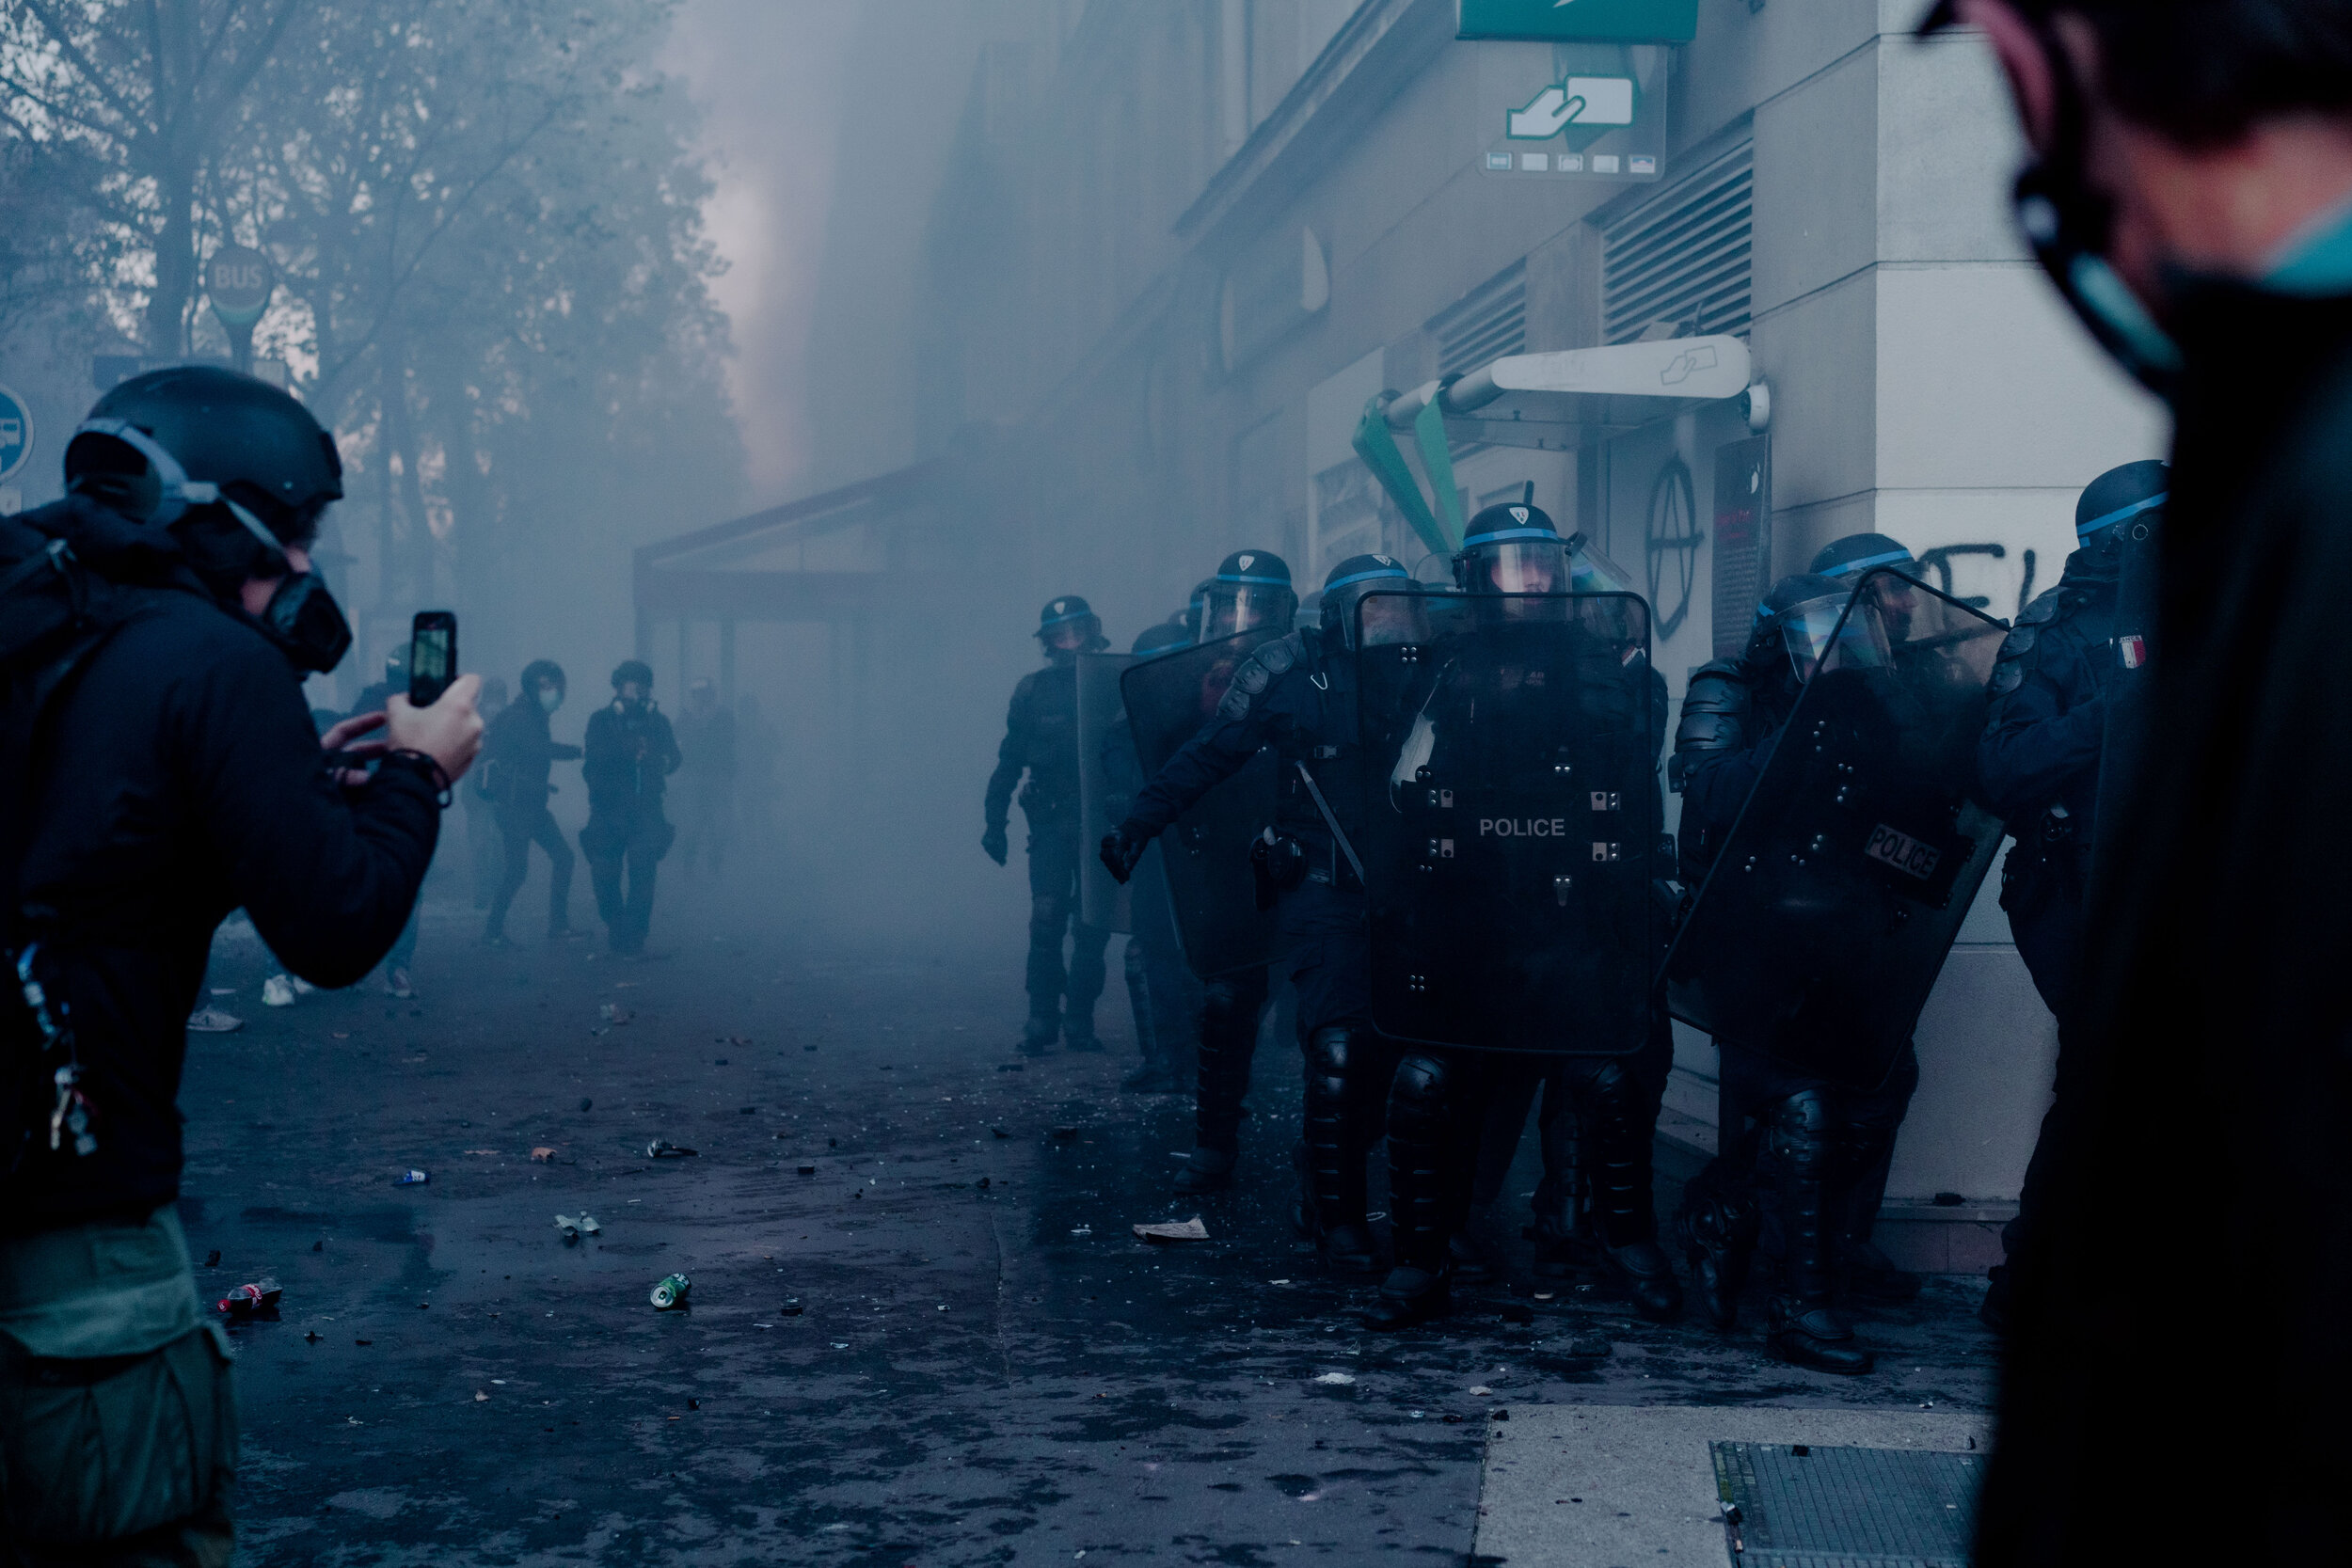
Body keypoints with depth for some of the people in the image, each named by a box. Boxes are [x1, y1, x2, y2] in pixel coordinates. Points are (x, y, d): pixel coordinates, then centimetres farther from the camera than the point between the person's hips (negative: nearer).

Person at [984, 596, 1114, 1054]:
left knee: (1092, 929, 0)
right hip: (1051, 824, 0)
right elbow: (1009, 761, 6)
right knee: (1046, 921, -9)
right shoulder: (1033, 690, 4)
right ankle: (1041, 1018, 0)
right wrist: (995, 822, 1)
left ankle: (1079, 1021, 8)